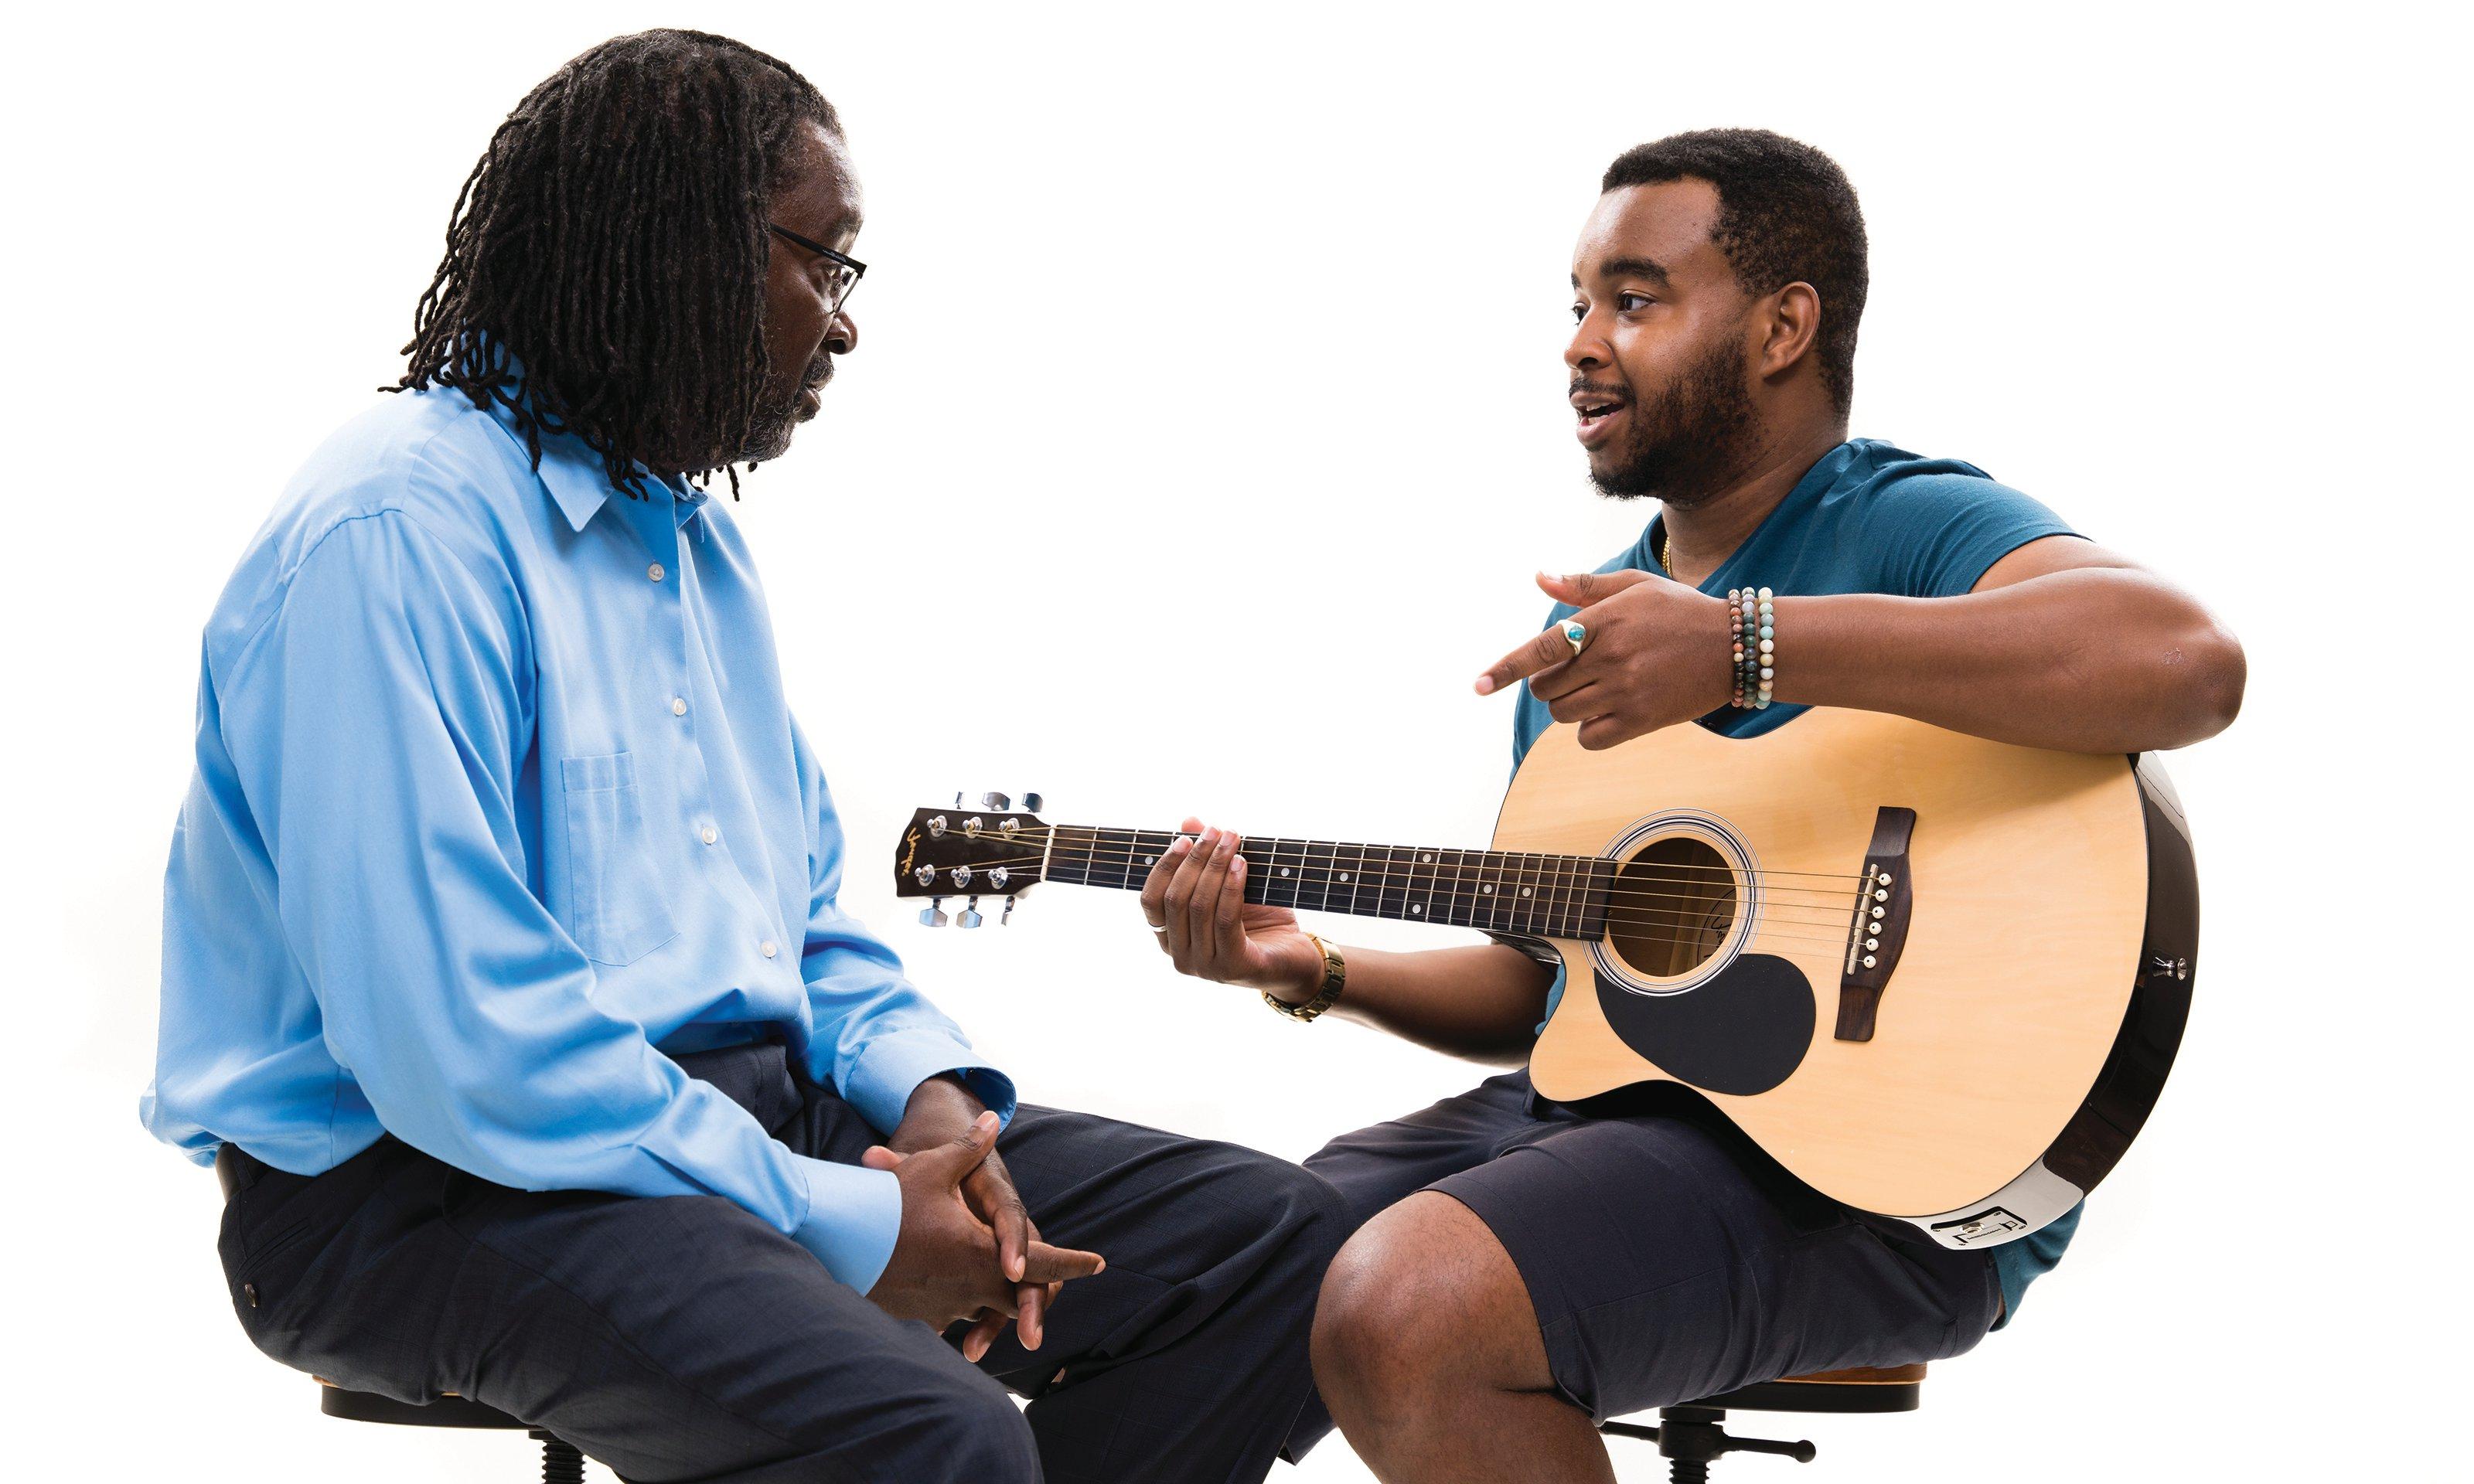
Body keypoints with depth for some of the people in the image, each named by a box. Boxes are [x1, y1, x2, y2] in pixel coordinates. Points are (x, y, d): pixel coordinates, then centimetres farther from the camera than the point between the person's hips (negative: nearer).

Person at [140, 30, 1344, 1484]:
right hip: (444, 1176, -9)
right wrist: (844, 1226, -20)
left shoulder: (701, 538, 18)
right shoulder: (398, 539, -15)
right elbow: (460, 1052, -24)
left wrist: (927, 1087, 2)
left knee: (1274, 1239, -1)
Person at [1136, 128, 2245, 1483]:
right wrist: (1315, 970, 7)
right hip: (1588, 1106, 8)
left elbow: (2186, 662, -30)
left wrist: (1744, 650, -32)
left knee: (1400, 1309, -29)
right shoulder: (1589, 623, 19)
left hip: (1878, 1165, -8)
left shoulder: (1903, 527, -7)